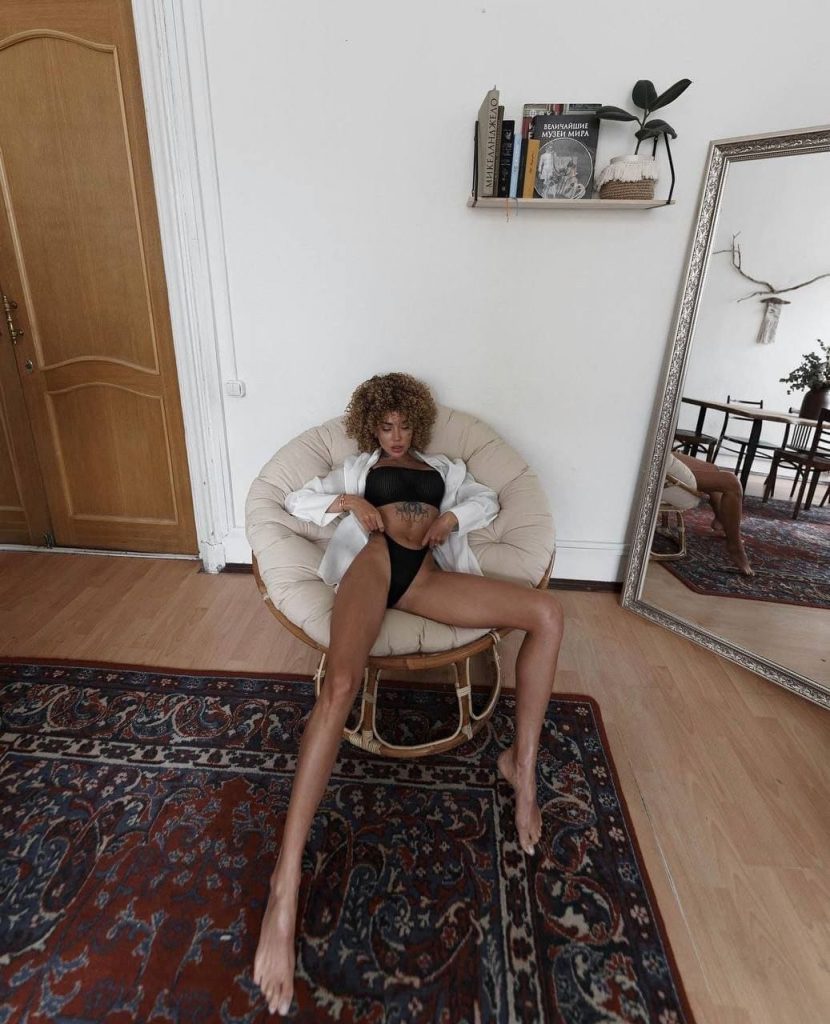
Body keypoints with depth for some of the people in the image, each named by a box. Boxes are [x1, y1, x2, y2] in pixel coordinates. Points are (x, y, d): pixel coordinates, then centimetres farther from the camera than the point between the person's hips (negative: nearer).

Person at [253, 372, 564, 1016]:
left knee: (546, 613, -17)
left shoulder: (445, 467, 33)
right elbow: (296, 500, 23)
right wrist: (348, 502, 4)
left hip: (425, 574, 3)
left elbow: (489, 501, 22)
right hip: (372, 563, -2)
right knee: (340, 685, -33)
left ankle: (522, 763, -7)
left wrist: (454, 515, 1)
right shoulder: (358, 467, 27)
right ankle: (286, 881, -32)